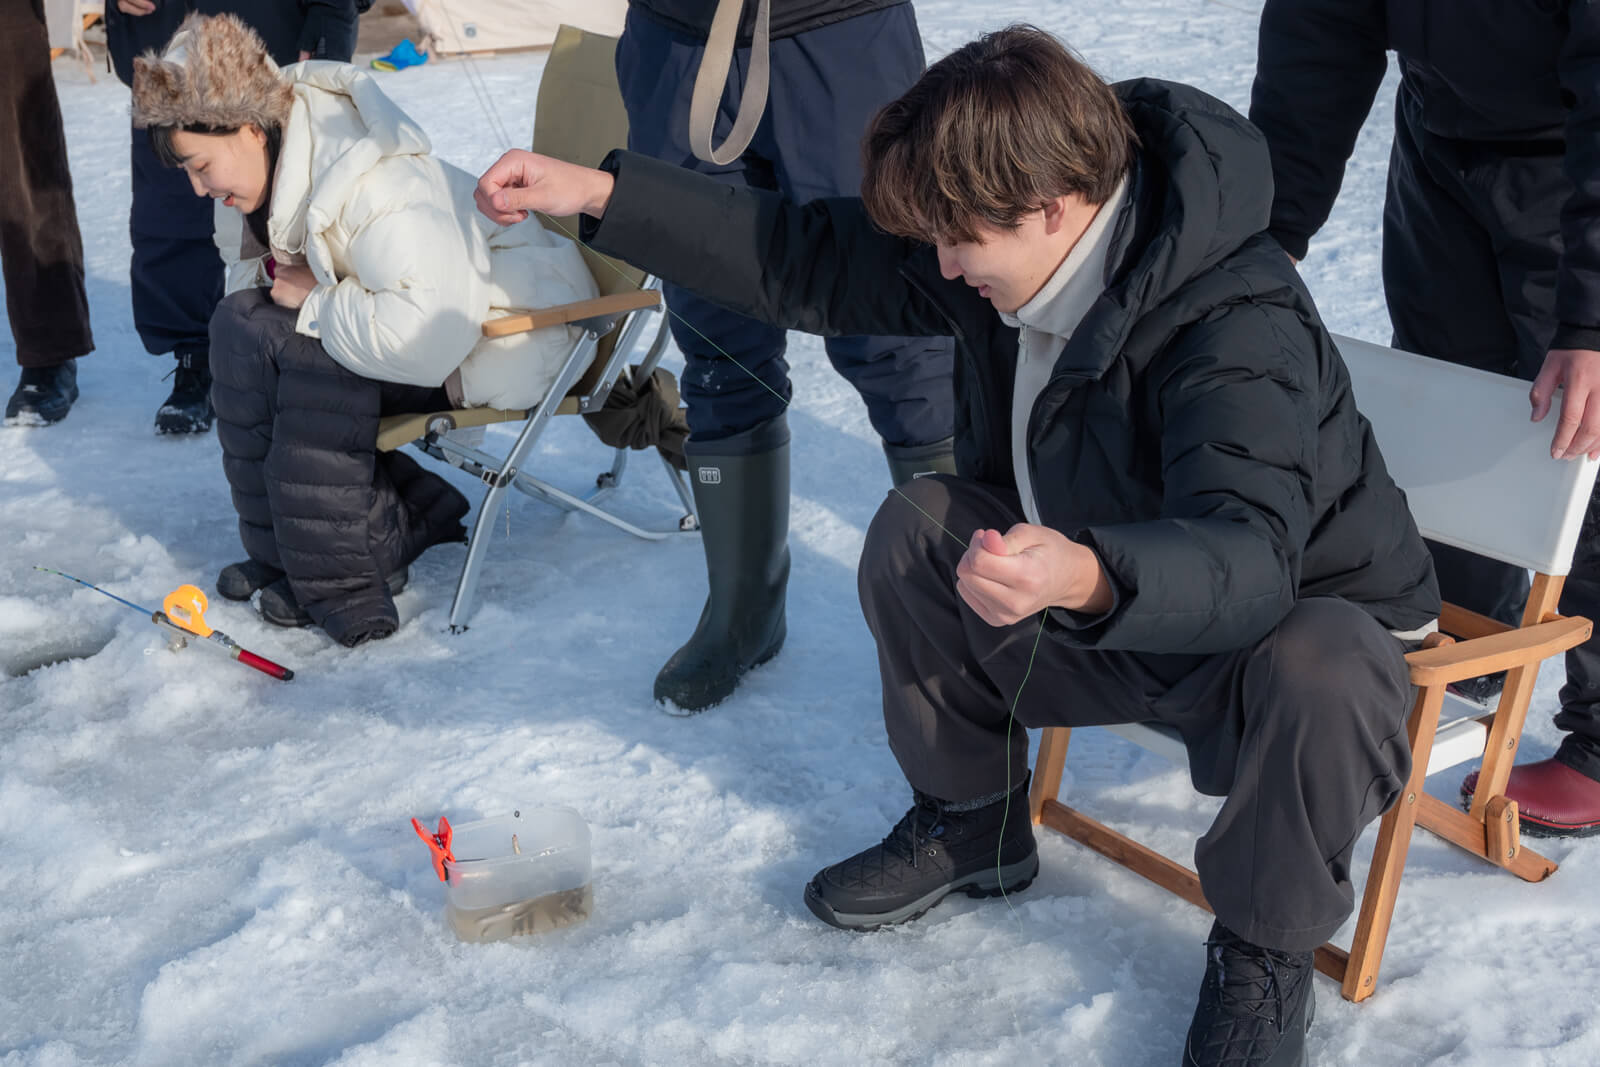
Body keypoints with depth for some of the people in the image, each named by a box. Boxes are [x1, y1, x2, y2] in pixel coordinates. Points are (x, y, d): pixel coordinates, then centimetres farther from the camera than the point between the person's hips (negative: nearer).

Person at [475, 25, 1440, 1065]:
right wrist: (597, 192, -11)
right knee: (918, 527, -11)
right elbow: (811, 260, -6)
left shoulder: (1243, 326, -35)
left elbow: (1250, 556, -48)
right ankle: (971, 823, 10)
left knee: (1319, 680, -39)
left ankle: (1265, 954, -8)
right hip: (1108, 593, 6)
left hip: (1301, 602, -6)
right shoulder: (1007, 246, -12)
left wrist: (1083, 577, -68)